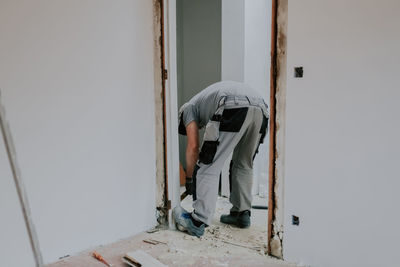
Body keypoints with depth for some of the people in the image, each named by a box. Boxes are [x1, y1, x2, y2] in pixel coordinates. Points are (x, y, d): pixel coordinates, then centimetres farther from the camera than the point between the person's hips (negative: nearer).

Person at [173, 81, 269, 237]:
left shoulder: (189, 108, 26)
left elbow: (193, 146, 14)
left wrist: (189, 178, 23)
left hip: (235, 107, -8)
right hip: (261, 108, 8)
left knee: (208, 167, 0)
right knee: (244, 165, 24)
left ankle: (198, 222, 0)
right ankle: (242, 214, 30)